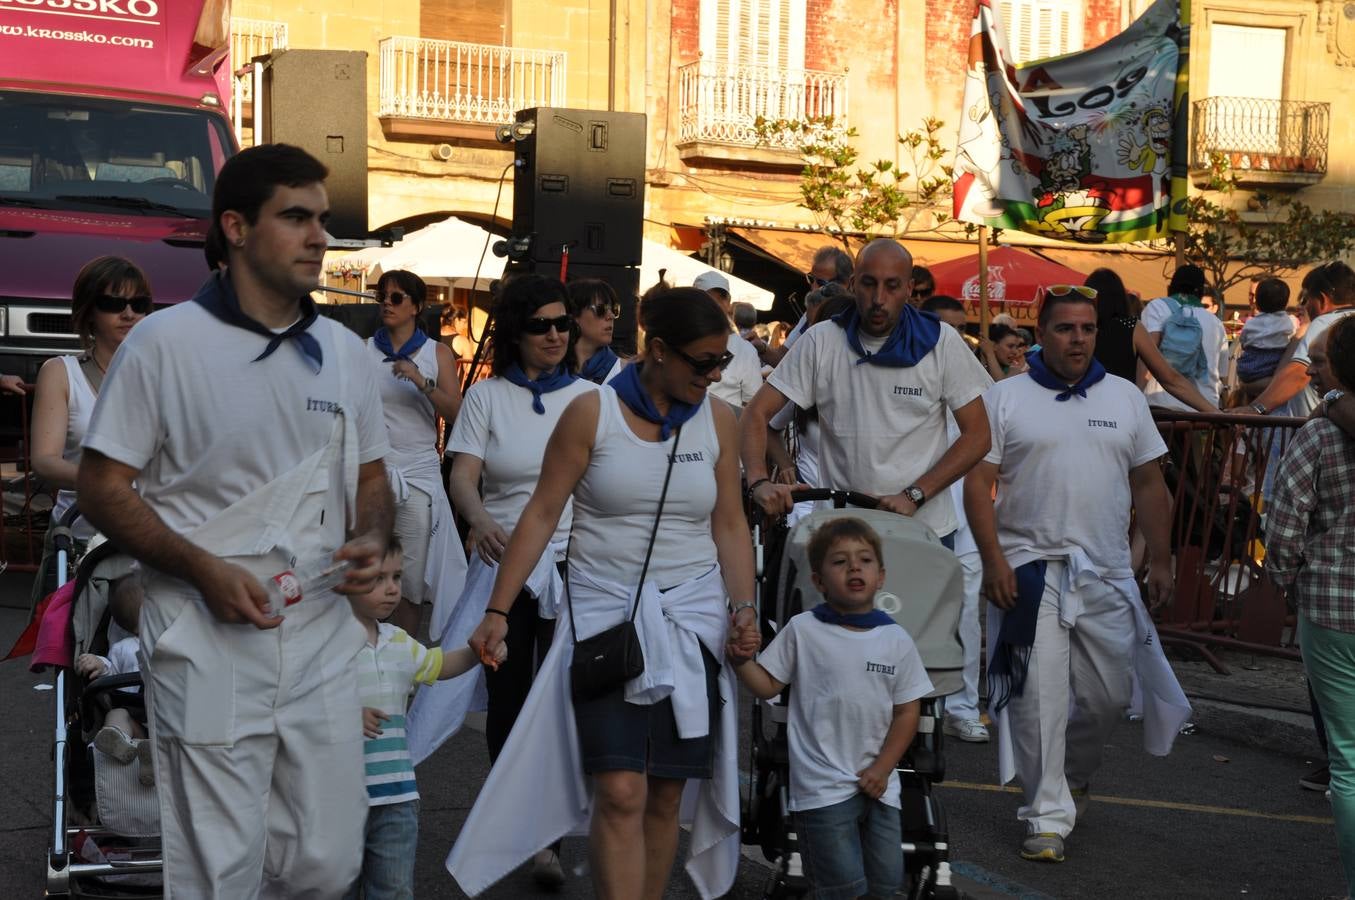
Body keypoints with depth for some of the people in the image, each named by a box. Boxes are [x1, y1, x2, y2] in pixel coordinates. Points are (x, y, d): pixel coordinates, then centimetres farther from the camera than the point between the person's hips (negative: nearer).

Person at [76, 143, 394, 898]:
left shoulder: (346, 353, 11)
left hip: (323, 643, 5)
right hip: (210, 646, -5)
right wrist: (203, 569, -17)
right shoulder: (164, 344, -4)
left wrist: (370, 540, -3)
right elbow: (104, 487, -4)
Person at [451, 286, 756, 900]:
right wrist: (498, 611, -7)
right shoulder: (593, 413, -4)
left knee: (666, 796, 5)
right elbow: (542, 514, -4)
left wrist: (742, 605, -5)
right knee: (620, 792, -14)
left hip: (691, 619, 3)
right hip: (605, 613, -3)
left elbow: (730, 524, 10)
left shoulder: (718, 422, 6)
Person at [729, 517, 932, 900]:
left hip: (877, 783, 4)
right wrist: (741, 660, -20)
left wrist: (882, 768, -5)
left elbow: (907, 711, 4)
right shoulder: (802, 631, -3)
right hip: (824, 786, -3)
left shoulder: (897, 639, 1)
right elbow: (767, 685, 0)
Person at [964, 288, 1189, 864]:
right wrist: (994, 561, -12)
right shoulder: (1004, 399, 1)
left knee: (1108, 695, 7)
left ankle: (1074, 772, 36)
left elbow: (1149, 485, 14)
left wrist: (1161, 561, 9)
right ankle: (1047, 816, 1)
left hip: (1106, 574, 3)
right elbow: (978, 483, -4)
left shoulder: (1125, 399, 11)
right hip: (1029, 568, -3)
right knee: (1038, 697, -7)